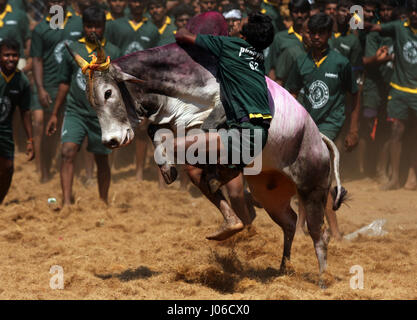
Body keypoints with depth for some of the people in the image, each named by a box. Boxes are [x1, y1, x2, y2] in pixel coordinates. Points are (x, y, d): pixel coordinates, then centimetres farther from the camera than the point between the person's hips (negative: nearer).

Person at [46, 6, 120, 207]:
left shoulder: (112, 52, 1)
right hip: (75, 111, 1)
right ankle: (67, 202, -22)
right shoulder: (73, 50, 6)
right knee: (67, 152, -18)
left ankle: (103, 203, 24)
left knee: (101, 160, 8)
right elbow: (64, 83, 13)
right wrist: (54, 114, 13)